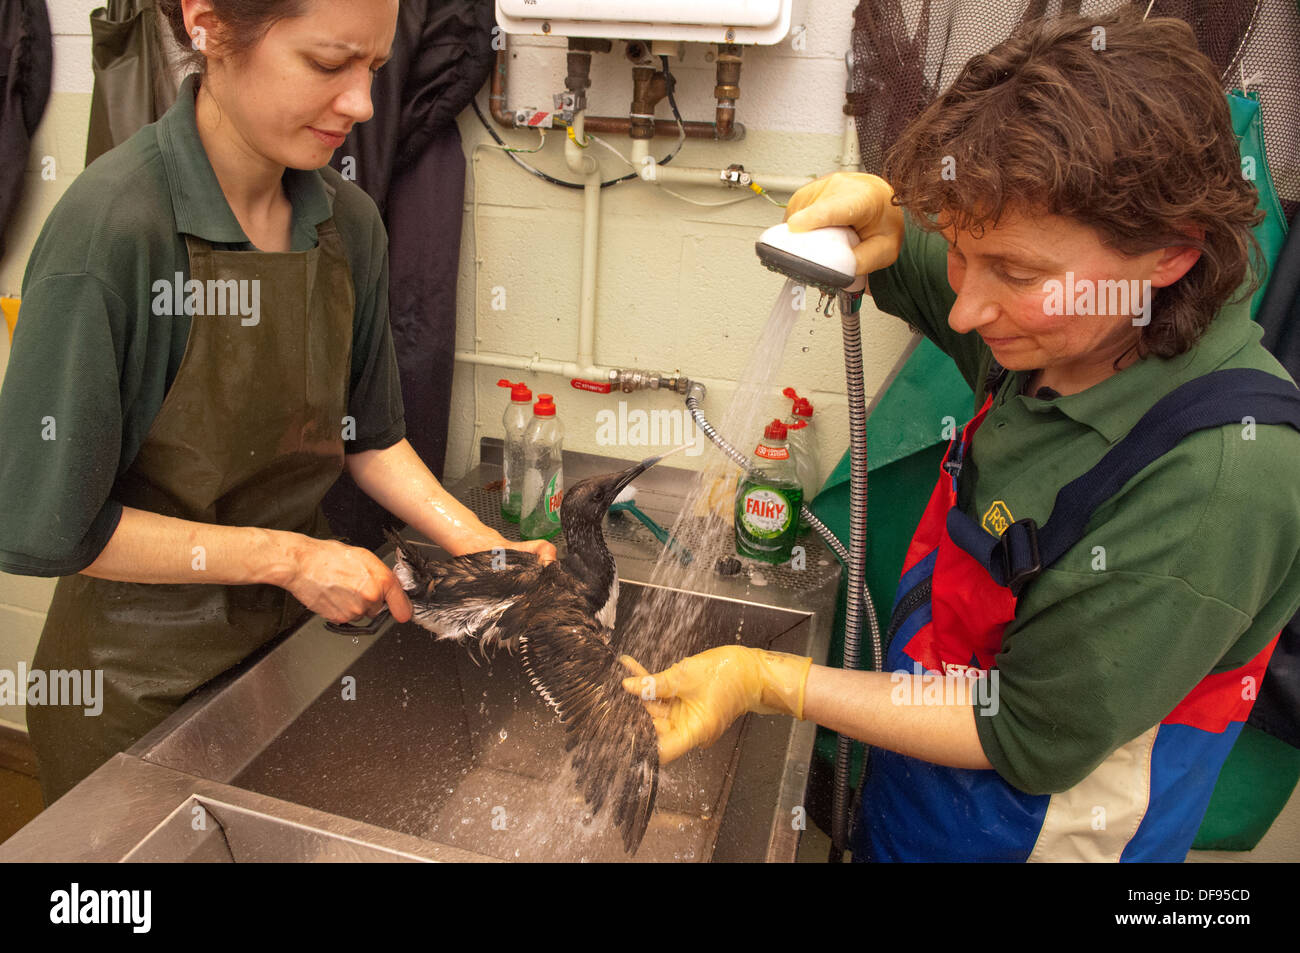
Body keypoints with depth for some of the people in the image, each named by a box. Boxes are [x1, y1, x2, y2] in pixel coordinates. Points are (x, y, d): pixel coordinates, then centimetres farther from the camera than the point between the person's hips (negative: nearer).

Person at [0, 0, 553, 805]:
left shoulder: (349, 223, -6)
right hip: (141, 685, -5)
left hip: (290, 641, 5)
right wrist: (288, 556, -20)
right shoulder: (110, 229, -23)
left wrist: (485, 549, -8)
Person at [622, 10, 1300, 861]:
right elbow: (895, 274, 6)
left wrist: (766, 680, -25)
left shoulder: (1219, 484, -32)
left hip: (1014, 833, -5)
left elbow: (1029, 745, -25)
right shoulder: (1051, 319, -13)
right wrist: (875, 218, -18)